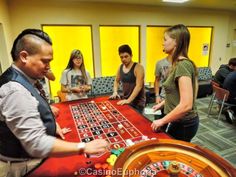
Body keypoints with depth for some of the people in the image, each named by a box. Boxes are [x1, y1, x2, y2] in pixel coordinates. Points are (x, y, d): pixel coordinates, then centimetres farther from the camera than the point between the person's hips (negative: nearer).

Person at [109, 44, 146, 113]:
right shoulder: (121, 67, 4)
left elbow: (139, 86, -22)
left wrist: (129, 100, -27)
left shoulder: (138, 67, -14)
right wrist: (115, 92, 1)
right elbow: (116, 81, 18)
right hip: (125, 101, 5)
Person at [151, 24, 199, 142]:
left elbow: (186, 105, -30)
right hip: (180, 121, 8)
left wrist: (162, 121, -21)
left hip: (183, 124, -8)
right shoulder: (179, 64, 5)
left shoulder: (183, 65, -24)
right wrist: (162, 103, 15)